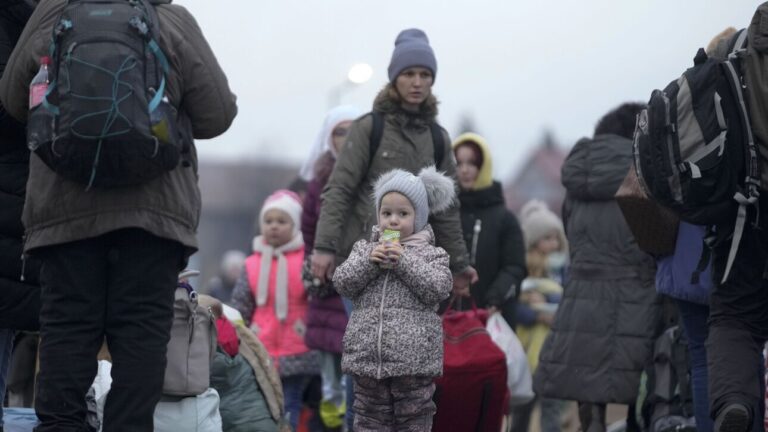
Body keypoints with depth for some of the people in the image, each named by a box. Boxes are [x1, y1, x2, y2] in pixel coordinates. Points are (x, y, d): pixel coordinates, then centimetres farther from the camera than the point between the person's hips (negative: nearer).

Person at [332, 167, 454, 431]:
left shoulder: (431, 254, 3)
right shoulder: (365, 249, 11)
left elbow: (439, 289, -12)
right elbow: (342, 283, 2)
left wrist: (404, 261, -15)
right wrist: (369, 261, -12)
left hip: (413, 360, -3)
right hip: (368, 357, 3)